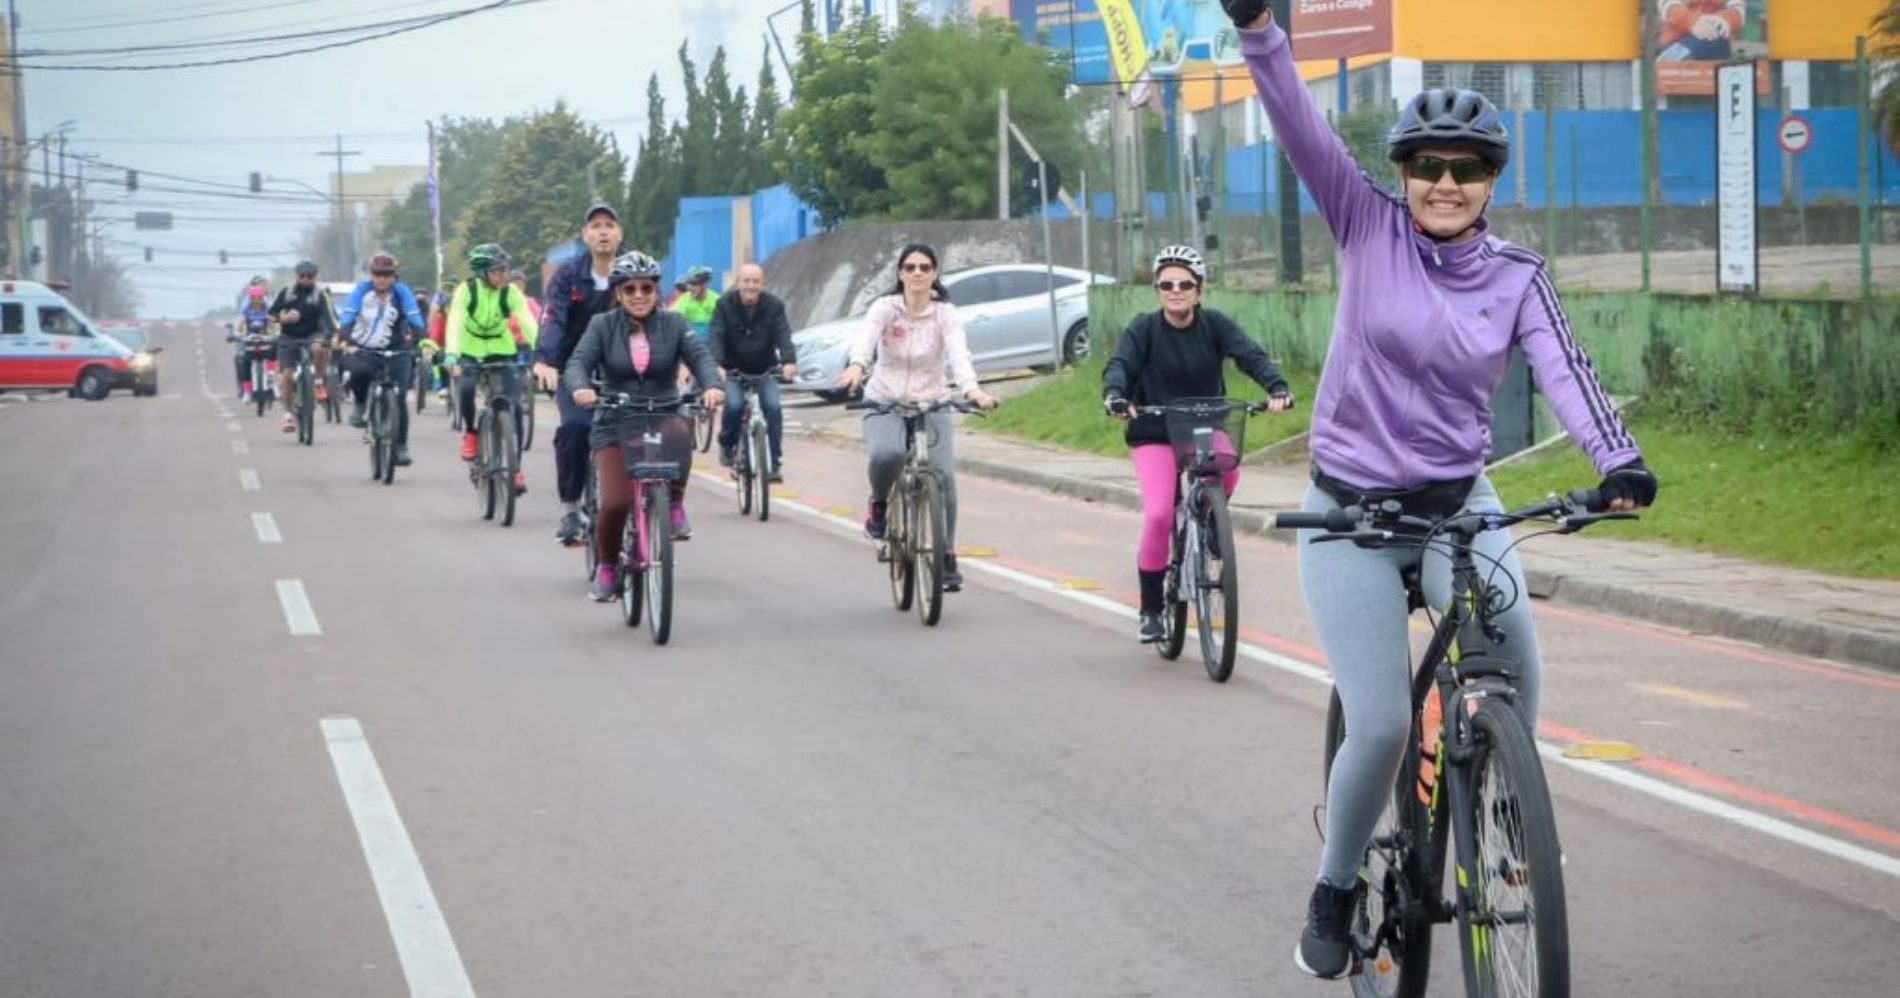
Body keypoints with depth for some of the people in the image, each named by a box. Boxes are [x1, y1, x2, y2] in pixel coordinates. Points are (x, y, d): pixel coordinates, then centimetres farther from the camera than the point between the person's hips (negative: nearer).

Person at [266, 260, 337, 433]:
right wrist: (283, 318, -17)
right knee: (286, 375, -7)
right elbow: (272, 313, 5)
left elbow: (328, 316, -16)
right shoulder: (287, 293, 0)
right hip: (289, 337, 2)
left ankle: (319, 381, -12)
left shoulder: (320, 294, -7)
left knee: (319, 347, -37)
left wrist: (332, 333, -34)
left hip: (311, 335, -2)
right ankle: (288, 414, 8)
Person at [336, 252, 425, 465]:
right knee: (359, 371, -35)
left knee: (399, 398, -9)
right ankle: (359, 405, -3)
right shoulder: (362, 290, -8)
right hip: (363, 350, -1)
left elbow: (415, 318, -16)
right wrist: (346, 340, -36)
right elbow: (348, 317, -17)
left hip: (395, 351, 1)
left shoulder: (402, 292, -7)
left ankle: (401, 446, 3)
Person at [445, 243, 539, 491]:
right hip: (470, 351, -1)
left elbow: (528, 324, -26)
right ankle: (470, 432, 2)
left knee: (513, 405, -12)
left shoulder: (511, 293, -16)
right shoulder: (466, 290, -18)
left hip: (500, 352, 1)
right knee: (465, 389, -29)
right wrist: (451, 354, -47)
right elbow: (455, 323, -30)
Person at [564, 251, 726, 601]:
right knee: (616, 502, -17)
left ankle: (675, 504, -12)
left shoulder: (673, 324, 3)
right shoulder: (603, 325, 0)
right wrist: (580, 388, -36)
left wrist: (712, 386, -32)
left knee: (680, 431, -37)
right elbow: (578, 362, -12)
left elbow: (700, 356, -10)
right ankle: (607, 566, 12)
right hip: (615, 427, 0)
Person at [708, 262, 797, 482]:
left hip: (766, 370, 1)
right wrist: (716, 364, -40)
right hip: (734, 370, -1)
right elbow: (715, 336, -22)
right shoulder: (725, 304, -12)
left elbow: (783, 335, -22)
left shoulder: (774, 305, -10)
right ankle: (727, 446, 5)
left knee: (772, 407, -19)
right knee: (735, 405, -24)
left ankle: (773, 464, -9)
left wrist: (789, 361, -41)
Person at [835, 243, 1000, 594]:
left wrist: (972, 390, -44)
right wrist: (856, 366, -51)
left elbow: (958, 354, -24)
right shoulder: (885, 308, -7)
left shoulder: (946, 314, -6)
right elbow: (866, 339, -27)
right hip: (884, 404, -1)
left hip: (931, 405, 1)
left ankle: (947, 558, -2)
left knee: (943, 474, -16)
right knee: (886, 454, -33)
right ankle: (879, 506, -1)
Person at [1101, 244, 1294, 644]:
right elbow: (1120, 365, -24)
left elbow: (1251, 354, -19)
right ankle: (1150, 611, 0)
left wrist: (1277, 387, -39)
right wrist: (1115, 396, -47)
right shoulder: (1145, 329, -11)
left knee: (1228, 470, -32)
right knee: (1158, 516, -18)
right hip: (1154, 434, -1)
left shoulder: (1214, 324, -7)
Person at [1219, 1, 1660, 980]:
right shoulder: (1369, 229, -4)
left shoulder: (1518, 279, 0)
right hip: (1351, 513, -2)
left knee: (1511, 641, -27)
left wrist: (1619, 460, -34)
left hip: (1460, 504, 2)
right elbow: (1302, 130, -16)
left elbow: (1566, 374, -16)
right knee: (1381, 725, -11)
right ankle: (1334, 892, 15)